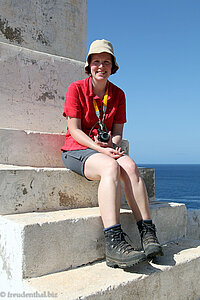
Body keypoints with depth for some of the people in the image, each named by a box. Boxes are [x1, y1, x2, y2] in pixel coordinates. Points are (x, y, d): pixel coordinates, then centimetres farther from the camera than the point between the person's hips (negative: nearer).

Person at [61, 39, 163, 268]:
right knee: (111, 167, -35)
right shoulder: (76, 88, -2)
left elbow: (117, 131, 10)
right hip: (76, 150, -4)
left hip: (107, 150, 4)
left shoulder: (118, 94, 11)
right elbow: (74, 130, -9)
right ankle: (114, 244, -43)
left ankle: (149, 236, -31)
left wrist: (112, 146, -14)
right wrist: (100, 149, -21)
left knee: (130, 166, -30)